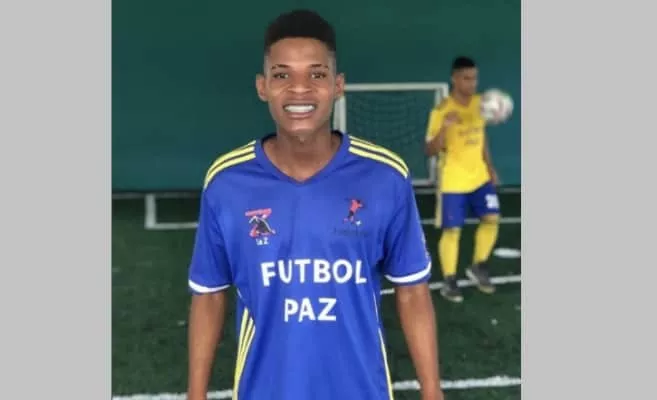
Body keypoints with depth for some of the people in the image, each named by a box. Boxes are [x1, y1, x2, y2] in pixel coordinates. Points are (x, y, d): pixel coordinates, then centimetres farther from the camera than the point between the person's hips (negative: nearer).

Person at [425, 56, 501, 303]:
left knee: (491, 219, 3)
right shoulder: (442, 110, -18)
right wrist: (445, 127, -36)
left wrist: (489, 167, 12)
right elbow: (431, 150, -20)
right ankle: (449, 282, 13)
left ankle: (478, 267, 23)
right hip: (452, 181, -6)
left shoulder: (479, 103, 2)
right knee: (452, 231, -1)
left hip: (480, 177, 6)